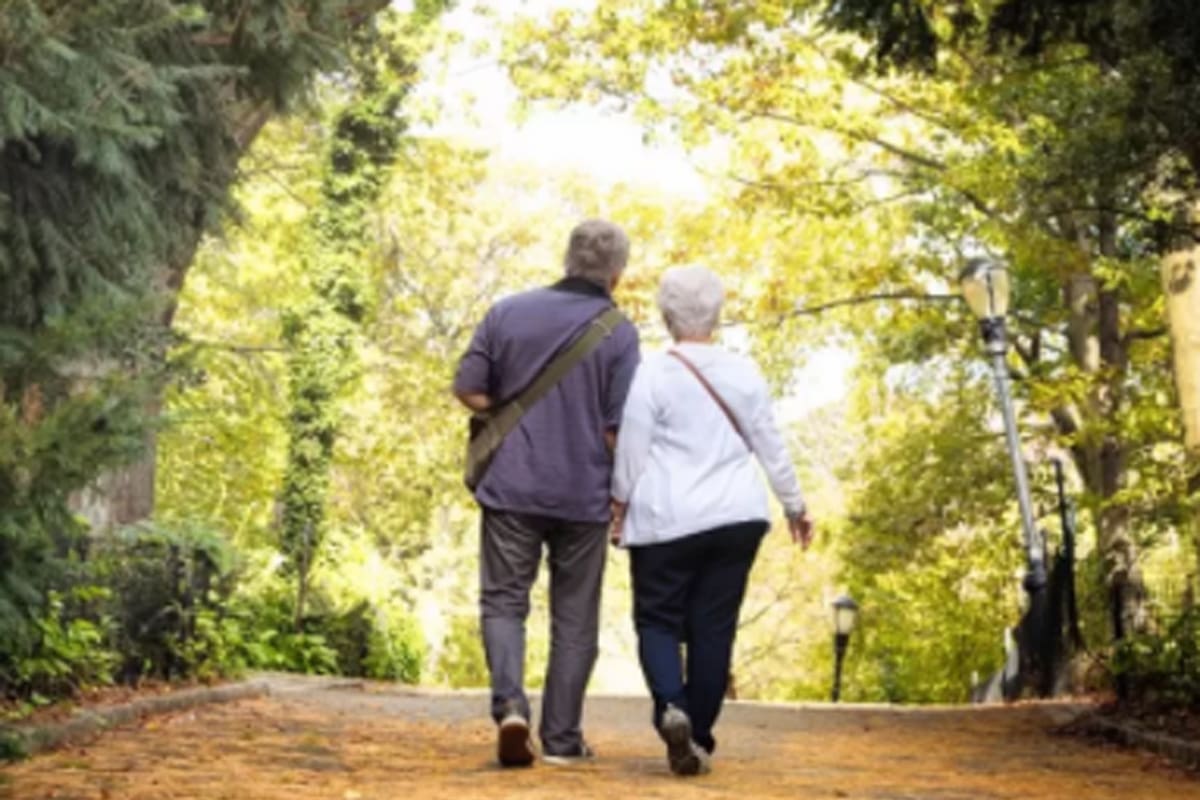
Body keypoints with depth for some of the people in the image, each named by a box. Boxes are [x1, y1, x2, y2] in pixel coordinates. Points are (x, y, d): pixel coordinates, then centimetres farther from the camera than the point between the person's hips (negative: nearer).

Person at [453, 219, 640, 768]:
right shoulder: (618, 333, -6)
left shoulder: (509, 312, 0)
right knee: (574, 619, 11)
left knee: (504, 602, 11)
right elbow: (618, 430, -9)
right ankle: (561, 738, 14)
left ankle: (509, 704, -11)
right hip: (584, 495, -1)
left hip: (511, 487, 1)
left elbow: (468, 389, 1)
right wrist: (619, 491, 5)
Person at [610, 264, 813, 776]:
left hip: (667, 520, -3)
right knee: (714, 627, 8)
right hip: (736, 517, 3)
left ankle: (670, 709, -19)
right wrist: (794, 507, 18)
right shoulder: (743, 372, 3)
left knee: (658, 620, 6)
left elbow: (631, 452, -5)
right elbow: (770, 446, 8)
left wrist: (619, 507, 7)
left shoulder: (652, 374, -7)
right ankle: (697, 736, 10)